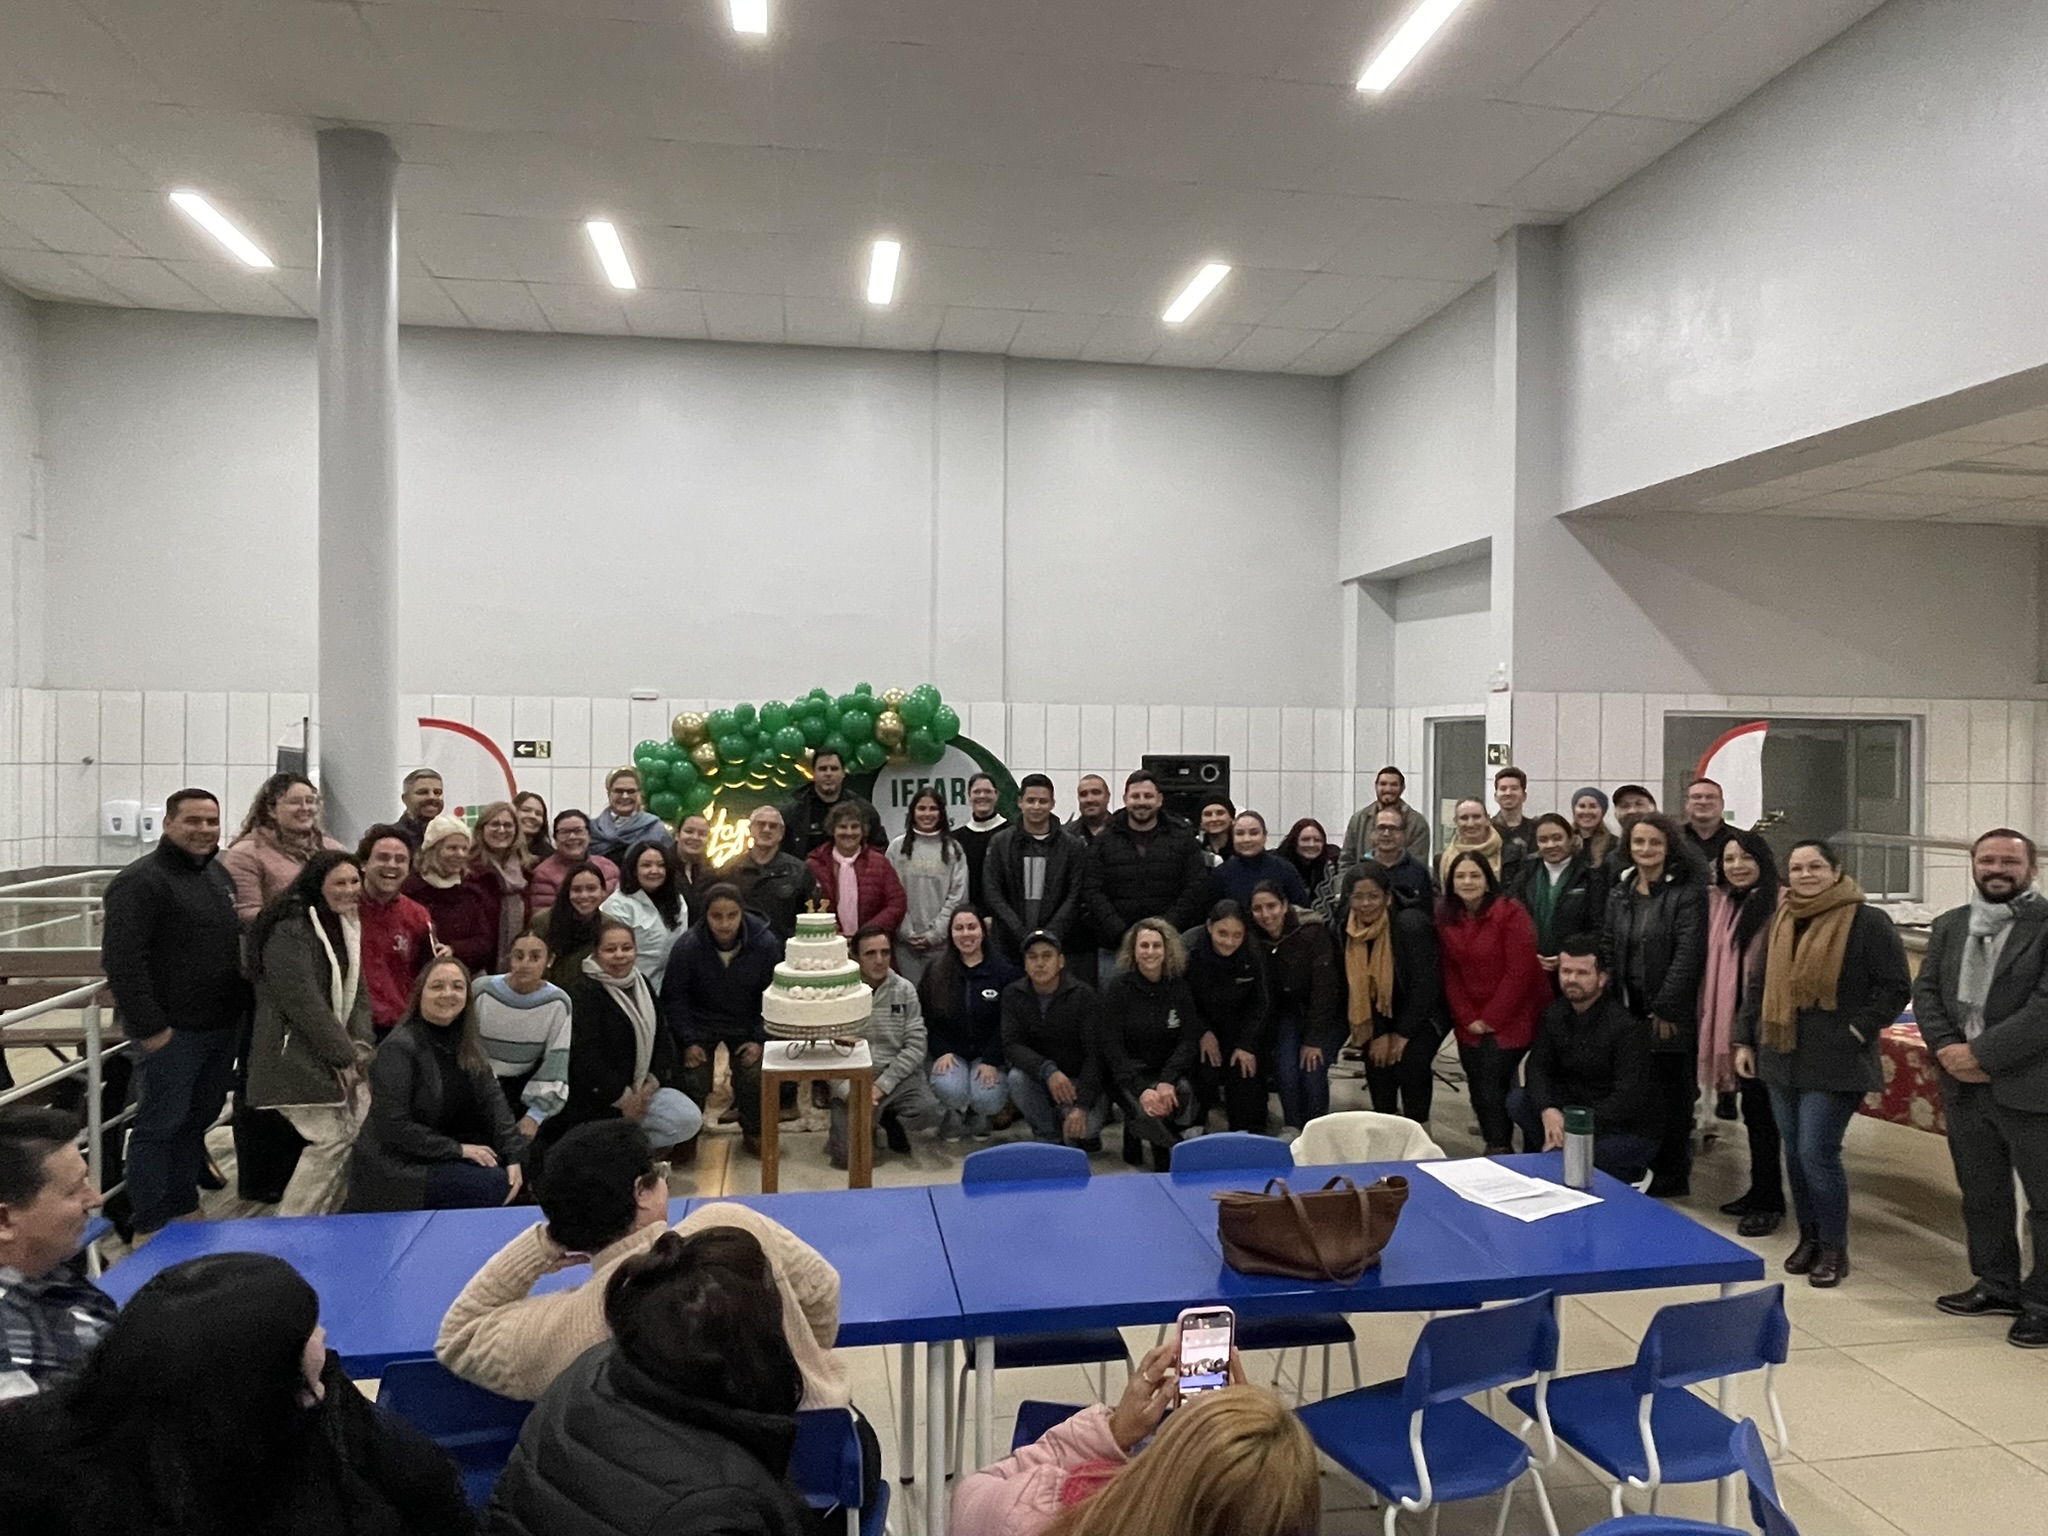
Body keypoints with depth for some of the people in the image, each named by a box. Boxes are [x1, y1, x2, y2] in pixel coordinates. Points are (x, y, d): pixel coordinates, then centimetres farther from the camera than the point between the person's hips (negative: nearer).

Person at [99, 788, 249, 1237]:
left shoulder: (219, 873, 12)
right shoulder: (141, 882, -14)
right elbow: (121, 960, -20)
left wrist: (242, 1008, 14)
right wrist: (149, 1027, -21)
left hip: (224, 1027, 8)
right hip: (173, 1032, -8)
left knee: (198, 1120, 18)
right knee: (159, 1125, 1)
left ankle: (184, 1208, 31)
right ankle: (150, 1227, 13)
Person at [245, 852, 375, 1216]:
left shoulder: (347, 926, 12)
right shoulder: (291, 930, -17)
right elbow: (303, 1001, -21)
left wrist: (360, 1044, -5)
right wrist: (345, 1056, -17)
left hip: (338, 1056, 9)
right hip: (297, 1056, -9)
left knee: (361, 1128, 6)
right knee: (331, 1138, -11)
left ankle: (326, 1218, 21)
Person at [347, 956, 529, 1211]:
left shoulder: (468, 1046, 6)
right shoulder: (398, 1049, -18)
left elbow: (492, 1101, -2)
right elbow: (393, 1125, -22)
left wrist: (514, 1157, -14)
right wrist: (457, 1149, -21)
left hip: (443, 1158, 8)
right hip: (396, 1171, -8)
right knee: (497, 1186, -19)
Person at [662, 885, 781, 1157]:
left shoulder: (766, 944, -18)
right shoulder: (687, 947, -21)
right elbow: (674, 997, -9)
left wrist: (760, 1039, -13)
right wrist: (688, 1041, -13)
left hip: (746, 1026, 1)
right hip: (701, 1026, 0)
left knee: (754, 1079, -14)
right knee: (694, 1084, -11)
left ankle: (753, 1132, 13)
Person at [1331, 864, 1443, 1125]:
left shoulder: (1411, 924, -26)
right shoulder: (1340, 930, -12)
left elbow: (1425, 984, -21)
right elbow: (1349, 986, -5)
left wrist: (1403, 1034, -16)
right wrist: (1378, 1034, -10)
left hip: (1423, 1012, -4)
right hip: (1379, 1015, 4)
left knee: (1410, 1061, -19)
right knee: (1377, 1062, -7)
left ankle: (1418, 1128, -1)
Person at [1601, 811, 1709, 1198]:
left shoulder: (1687, 892, -9)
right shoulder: (1619, 892, 10)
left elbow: (1689, 955, -14)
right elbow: (1607, 948, 13)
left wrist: (1664, 1010, -16)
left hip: (1670, 1013, -5)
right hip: (1628, 1009, 5)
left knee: (1670, 1093, 4)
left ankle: (1671, 1178, 17)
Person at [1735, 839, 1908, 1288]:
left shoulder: (1868, 922, -8)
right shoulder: (1781, 922, 11)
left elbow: (1895, 988, -7)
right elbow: (1758, 985, 16)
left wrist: (1856, 1032, -13)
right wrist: (1744, 1040, 11)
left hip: (1835, 1064, -6)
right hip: (1782, 1059, 6)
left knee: (1817, 1153, -8)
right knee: (1794, 1153, 12)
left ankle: (1834, 1249, 10)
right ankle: (1808, 1239, 26)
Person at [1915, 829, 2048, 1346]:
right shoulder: (1949, 925, 10)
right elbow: (1925, 990, 8)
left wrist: (1981, 1053, -17)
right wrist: (1945, 1048, -8)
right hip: (1964, 1085, 6)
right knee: (1980, 1195, 17)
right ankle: (1997, 1285, 31)